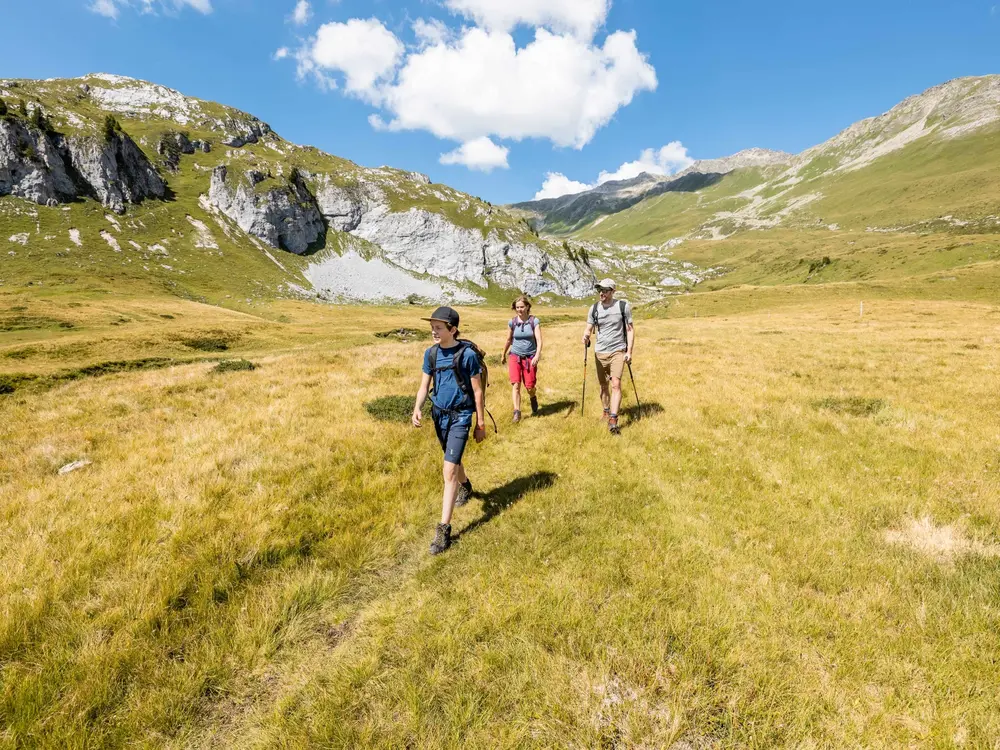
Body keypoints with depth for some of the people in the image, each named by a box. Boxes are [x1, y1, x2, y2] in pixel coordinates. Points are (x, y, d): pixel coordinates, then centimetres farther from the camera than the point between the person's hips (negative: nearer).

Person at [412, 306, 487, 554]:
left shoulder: (467, 354, -14)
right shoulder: (430, 353, 1)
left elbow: (477, 391, -7)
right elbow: (424, 386, 4)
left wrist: (481, 424, -4)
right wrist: (417, 408, -17)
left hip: (460, 416, -6)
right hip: (439, 414, 6)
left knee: (449, 471, -13)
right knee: (453, 460, 25)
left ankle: (444, 529, -6)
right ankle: (465, 487, 56)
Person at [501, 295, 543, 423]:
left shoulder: (534, 321, -7)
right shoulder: (512, 322, -1)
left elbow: (539, 340, -14)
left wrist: (537, 355, -30)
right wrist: (503, 355, 23)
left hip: (530, 357, -1)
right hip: (515, 356, 1)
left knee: (529, 387, 0)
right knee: (516, 385, -12)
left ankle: (533, 398, 35)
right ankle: (517, 412, -9)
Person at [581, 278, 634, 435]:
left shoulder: (623, 306, -4)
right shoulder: (594, 308, 2)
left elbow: (630, 329, 1)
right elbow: (589, 328, 4)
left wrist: (629, 351, -7)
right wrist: (586, 337, -20)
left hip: (618, 351, -3)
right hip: (600, 352, 3)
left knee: (616, 384, -14)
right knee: (603, 385, 14)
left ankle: (613, 420, -16)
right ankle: (606, 411, 35)